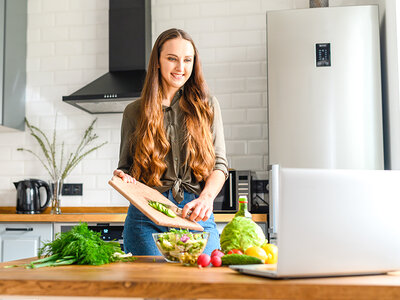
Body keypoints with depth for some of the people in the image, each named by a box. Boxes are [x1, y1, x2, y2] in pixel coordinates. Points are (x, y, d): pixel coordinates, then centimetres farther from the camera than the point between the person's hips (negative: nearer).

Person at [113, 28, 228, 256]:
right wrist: (123, 178, -8)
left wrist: (206, 198, -13)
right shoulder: (135, 111, 10)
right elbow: (125, 166, 16)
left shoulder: (207, 106, 10)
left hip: (197, 217, 0)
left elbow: (219, 164, 5)